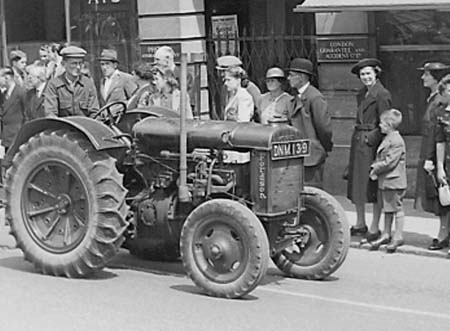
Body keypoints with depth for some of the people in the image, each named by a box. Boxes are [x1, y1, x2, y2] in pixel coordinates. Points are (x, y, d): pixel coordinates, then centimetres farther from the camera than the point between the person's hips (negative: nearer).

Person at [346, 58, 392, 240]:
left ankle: (374, 229, 5)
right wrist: (357, 139, 11)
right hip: (358, 142, 8)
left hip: (372, 143, -8)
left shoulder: (382, 94, -10)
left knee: (373, 186, -3)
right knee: (356, 184, 13)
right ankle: (360, 224, 25)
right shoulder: (362, 94, 14)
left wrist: (373, 139, -17)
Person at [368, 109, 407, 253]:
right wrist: (374, 167, 2)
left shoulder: (397, 141, -18)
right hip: (384, 181, 10)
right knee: (387, 208, 16)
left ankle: (398, 236, 6)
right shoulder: (387, 139, 12)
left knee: (397, 208, 0)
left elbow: (389, 162, -22)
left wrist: (376, 170, -13)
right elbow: (380, 157, 19)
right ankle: (386, 234, 24)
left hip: (394, 181, -10)